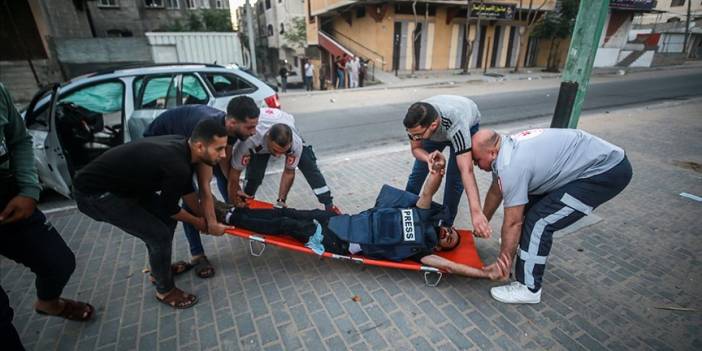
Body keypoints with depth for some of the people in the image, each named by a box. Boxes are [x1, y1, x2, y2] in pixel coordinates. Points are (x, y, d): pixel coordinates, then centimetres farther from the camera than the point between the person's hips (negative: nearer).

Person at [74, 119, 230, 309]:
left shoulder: (182, 146, -7)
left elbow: (186, 188, 10)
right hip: (93, 193, -9)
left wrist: (201, 214, 19)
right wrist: (196, 221, 3)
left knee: (167, 218, 12)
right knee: (159, 235, -9)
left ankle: (160, 270, 33)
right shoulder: (177, 166, -34)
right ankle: (165, 290, 15)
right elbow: (170, 208, -15)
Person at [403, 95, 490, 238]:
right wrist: (429, 159, -41)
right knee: (418, 171, 2)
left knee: (454, 176, -15)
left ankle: (446, 224, 5)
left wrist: (476, 212, -57)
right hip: (437, 129, 4)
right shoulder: (415, 121, -35)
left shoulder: (456, 125, -47)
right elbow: (416, 148, -17)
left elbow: (466, 171, -50)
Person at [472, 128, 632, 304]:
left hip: (607, 171, -10)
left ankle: (528, 288, 0)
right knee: (527, 201, 17)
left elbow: (513, 222, -20)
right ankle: (523, 241, 39)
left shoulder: (510, 165, -27)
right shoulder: (506, 148, 1)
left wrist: (504, 262, -8)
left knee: (539, 220, -13)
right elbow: (496, 191, 15)